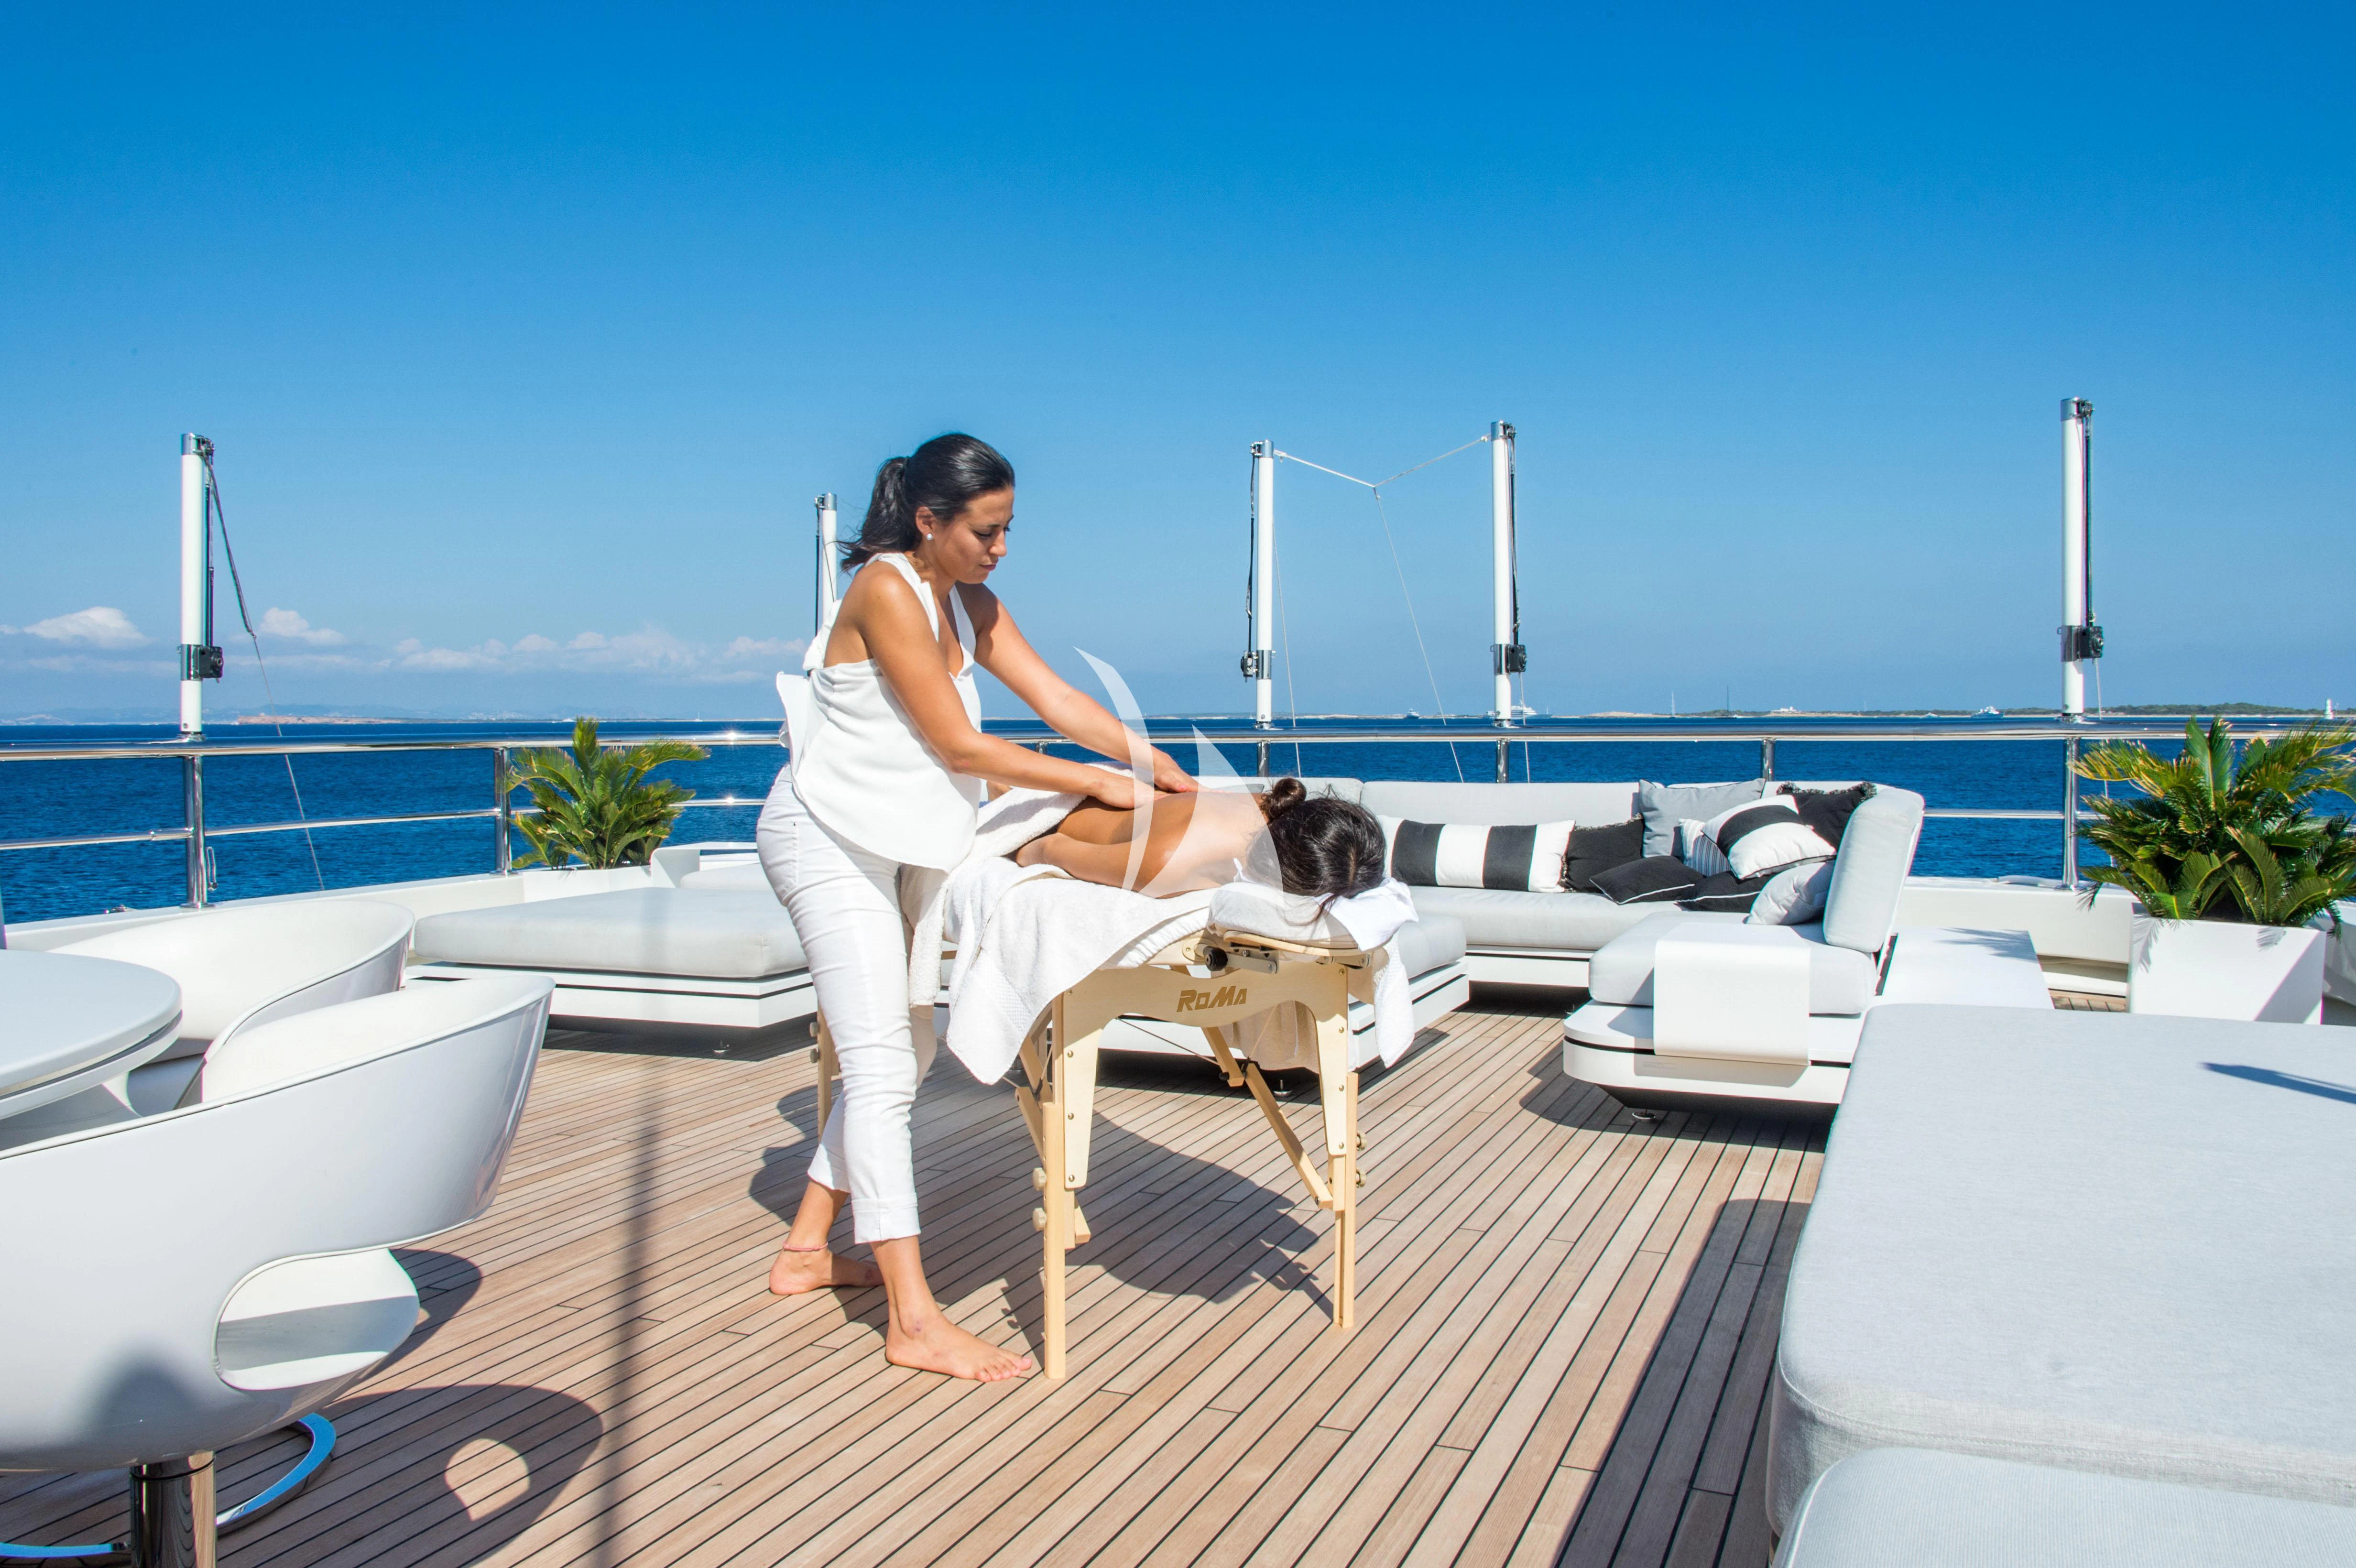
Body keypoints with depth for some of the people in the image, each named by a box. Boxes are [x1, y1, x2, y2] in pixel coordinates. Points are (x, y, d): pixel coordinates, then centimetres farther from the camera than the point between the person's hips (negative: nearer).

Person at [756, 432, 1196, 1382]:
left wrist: (1161, 768, -6)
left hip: (888, 847, 9)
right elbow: (960, 745, -19)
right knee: (882, 1063, -14)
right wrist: (1100, 785, -16)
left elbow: (1058, 701, 5)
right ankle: (913, 1321, -14)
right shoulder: (885, 592, -18)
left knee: (900, 1052, 12)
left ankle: (805, 1253, 24)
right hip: (825, 839, -9)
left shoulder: (970, 603, 8)